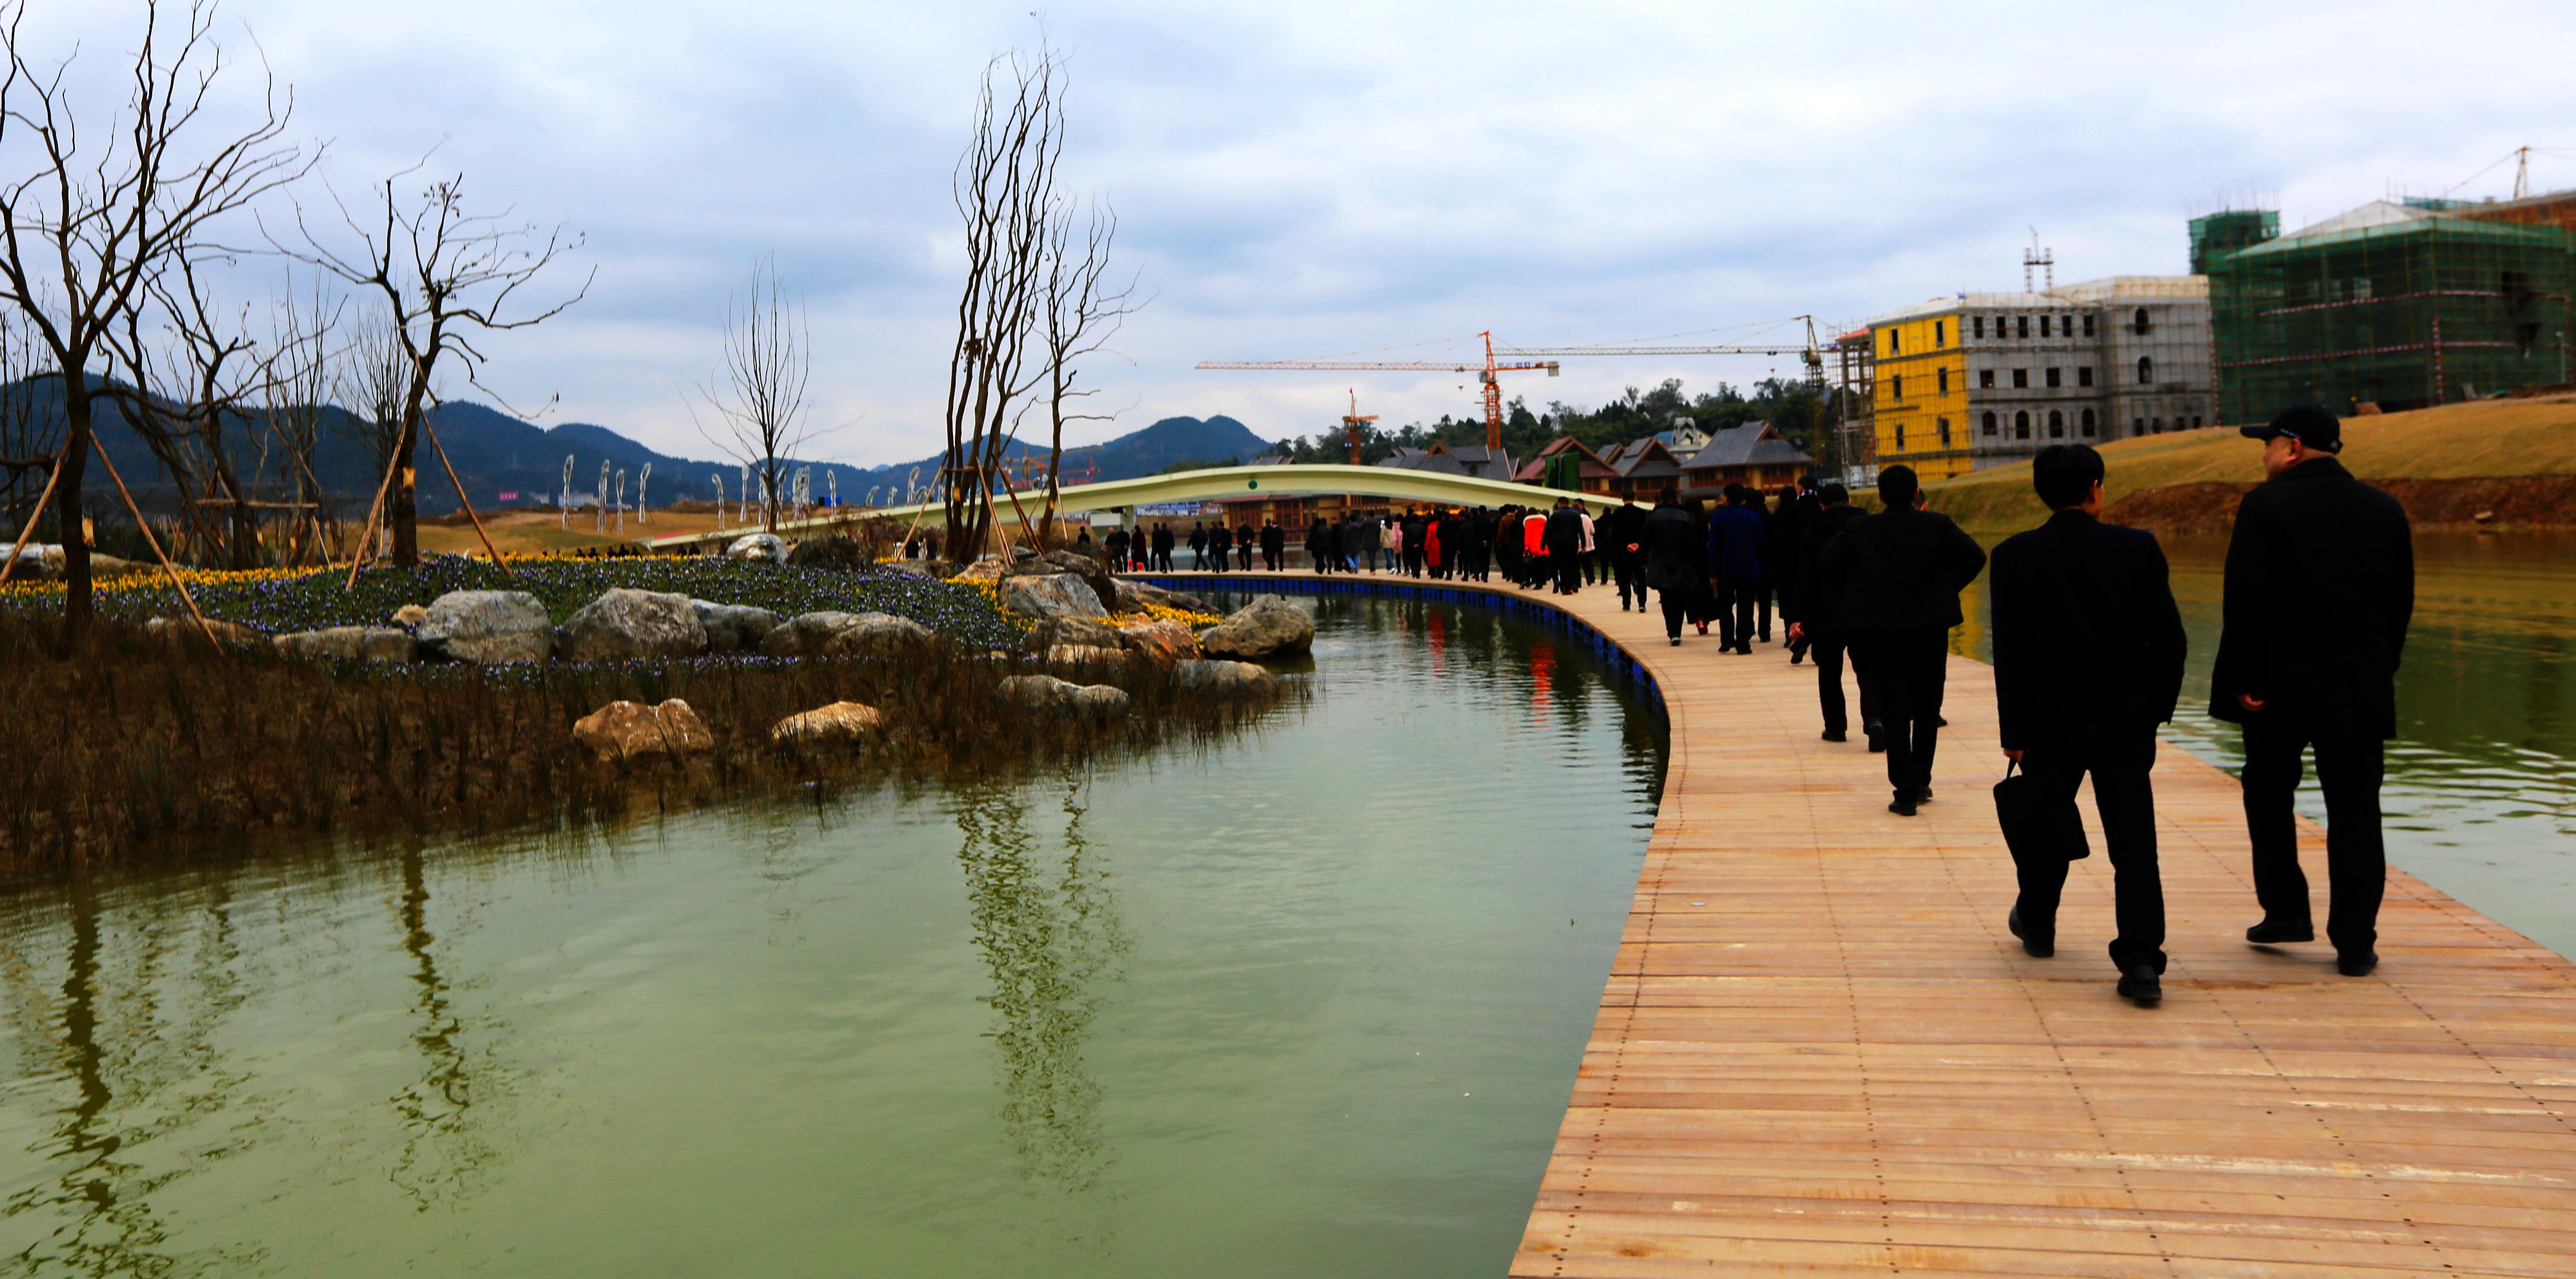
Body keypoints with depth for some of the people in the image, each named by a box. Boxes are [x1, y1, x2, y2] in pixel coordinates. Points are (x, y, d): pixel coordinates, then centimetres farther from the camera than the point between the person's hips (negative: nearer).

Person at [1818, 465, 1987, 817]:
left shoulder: (1861, 528, 1)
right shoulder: (1938, 526, 0)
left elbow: (1829, 562, -8)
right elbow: (1975, 557, -9)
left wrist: (1848, 602, 3)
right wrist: (1947, 589, 3)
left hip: (1878, 632, 0)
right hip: (1929, 628, 0)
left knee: (1894, 712, 2)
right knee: (1926, 709, 16)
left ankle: (1905, 792, -3)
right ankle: (1921, 781, 22)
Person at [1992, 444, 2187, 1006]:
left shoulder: (2015, 556, -7)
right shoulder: (2139, 548, -3)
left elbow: (2011, 653, -7)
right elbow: (2169, 639, 0)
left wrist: (2014, 732, -2)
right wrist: (2159, 707, 12)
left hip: (2051, 722, 0)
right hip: (2126, 721, 0)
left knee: (2046, 826, 19)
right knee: (2133, 839, 0)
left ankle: (2036, 923, 37)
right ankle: (2141, 961, -7)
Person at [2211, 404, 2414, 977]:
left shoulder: (2266, 506, -9)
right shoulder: (2385, 509, 6)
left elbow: (2244, 601, -13)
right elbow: (2401, 604, 10)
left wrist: (2242, 679, -8)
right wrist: (2381, 672, 17)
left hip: (2280, 686, -3)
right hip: (2361, 689, 3)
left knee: (2268, 794, 16)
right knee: (2355, 810, 5)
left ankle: (2285, 911, 17)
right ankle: (2355, 942, 6)